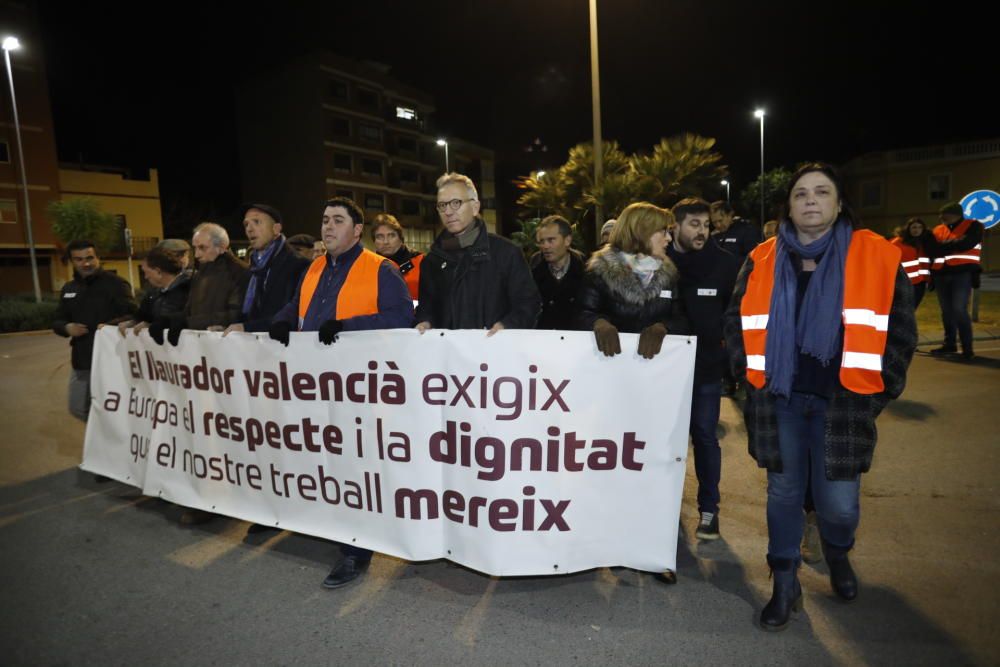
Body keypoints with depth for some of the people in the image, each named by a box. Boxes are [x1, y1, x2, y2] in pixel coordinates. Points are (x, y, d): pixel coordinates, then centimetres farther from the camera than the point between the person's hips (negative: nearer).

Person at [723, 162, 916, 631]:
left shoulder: (878, 257, -2)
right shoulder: (762, 261, 2)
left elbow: (901, 328, 3)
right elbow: (737, 320, 10)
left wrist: (880, 387, 0)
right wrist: (750, 374, 5)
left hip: (842, 401, -1)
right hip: (779, 400, 1)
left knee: (839, 502, 4)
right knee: (784, 493, 9)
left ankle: (837, 555, 40)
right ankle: (784, 584, 27)